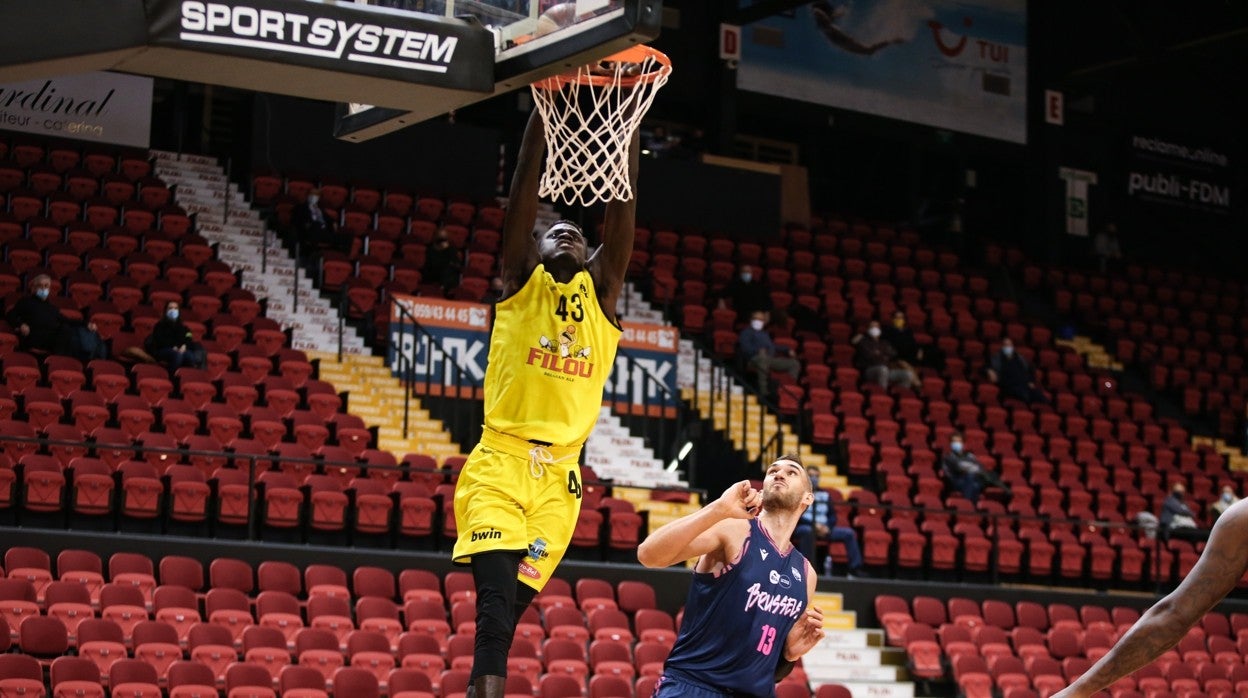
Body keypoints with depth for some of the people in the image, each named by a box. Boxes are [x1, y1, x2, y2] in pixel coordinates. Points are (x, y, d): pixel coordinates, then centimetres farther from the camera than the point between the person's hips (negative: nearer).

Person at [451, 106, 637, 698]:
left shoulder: (599, 291, 15)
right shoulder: (520, 281, 9)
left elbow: (622, 207, 7)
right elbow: (524, 190, 0)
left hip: (558, 480, 3)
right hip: (497, 467, -3)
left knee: (508, 613, 5)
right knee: (496, 606, -19)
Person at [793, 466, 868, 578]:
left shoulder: (824, 495, 19)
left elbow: (832, 516, 16)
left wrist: (827, 527, -7)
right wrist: (814, 525, -20)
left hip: (823, 529, 5)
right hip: (801, 528, -5)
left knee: (849, 533, -11)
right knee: (808, 531, -41)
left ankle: (855, 568, -11)